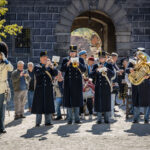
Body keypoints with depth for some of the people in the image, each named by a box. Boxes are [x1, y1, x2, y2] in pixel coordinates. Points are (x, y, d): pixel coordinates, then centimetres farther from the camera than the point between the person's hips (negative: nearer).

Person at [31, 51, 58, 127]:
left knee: (48, 105, 3)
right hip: (40, 89, -3)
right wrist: (45, 66, -22)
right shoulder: (37, 67, 4)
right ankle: (38, 122, 0)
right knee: (39, 105, -3)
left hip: (48, 89, 3)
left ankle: (48, 121, 9)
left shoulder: (49, 67, 14)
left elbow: (55, 73, 1)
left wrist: (52, 67, -16)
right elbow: (38, 73, -16)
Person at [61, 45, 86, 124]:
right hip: (68, 83, -1)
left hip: (77, 82, 1)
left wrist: (78, 64, -22)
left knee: (77, 100, 2)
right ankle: (70, 119, 2)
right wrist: (68, 63, -19)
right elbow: (62, 69, -6)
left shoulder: (80, 60, 8)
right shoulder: (65, 60, 7)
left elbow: (84, 69, -5)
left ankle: (77, 118, 8)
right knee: (69, 100, -3)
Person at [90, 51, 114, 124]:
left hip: (106, 87, 0)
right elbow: (91, 75, -1)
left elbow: (112, 74, -7)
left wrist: (106, 70, -24)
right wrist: (97, 70, -17)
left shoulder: (109, 65, 8)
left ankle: (107, 119, 7)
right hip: (98, 87, 1)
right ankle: (99, 119, 3)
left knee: (107, 102, 0)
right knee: (98, 102, -2)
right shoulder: (96, 66, 11)